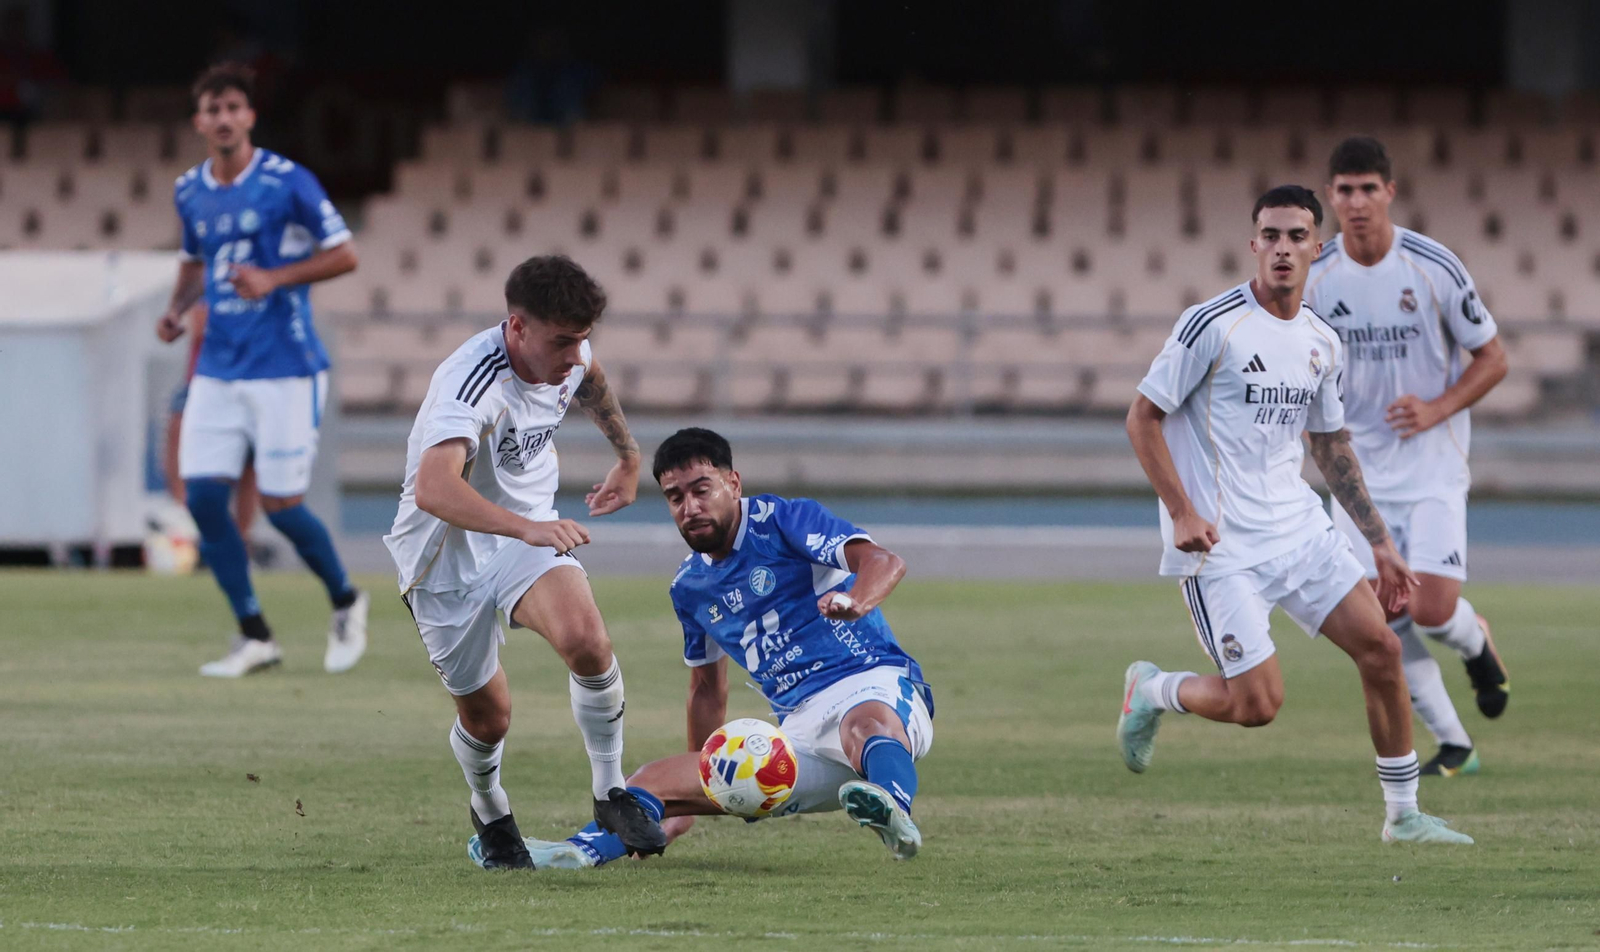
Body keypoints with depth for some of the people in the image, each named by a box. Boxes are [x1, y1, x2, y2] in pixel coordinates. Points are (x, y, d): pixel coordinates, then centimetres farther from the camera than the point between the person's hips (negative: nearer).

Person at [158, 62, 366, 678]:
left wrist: (274, 279, -18)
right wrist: (177, 308, 5)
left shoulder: (288, 183, -9)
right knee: (202, 495, -6)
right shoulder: (190, 193, 8)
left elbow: (343, 255, -6)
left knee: (280, 505, -6)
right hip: (218, 370, 5)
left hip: (284, 372, -5)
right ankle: (254, 637, 5)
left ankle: (345, 603, 22)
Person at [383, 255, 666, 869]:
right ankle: (490, 814, 40)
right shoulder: (473, 383, -33)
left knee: (586, 638, -26)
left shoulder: (566, 354, -9)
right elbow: (433, 488, -51)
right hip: (447, 555, -4)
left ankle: (611, 796, -8)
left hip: (529, 531, 4)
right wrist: (528, 529, -62)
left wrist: (629, 459, 31)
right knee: (487, 717, 5)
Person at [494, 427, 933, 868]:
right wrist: (692, 798, 33)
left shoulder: (784, 521, -2)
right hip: (799, 731, 7)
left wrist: (854, 601, -42)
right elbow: (708, 687, 30)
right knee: (656, 779, -8)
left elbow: (884, 562, -18)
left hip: (874, 687, -7)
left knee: (865, 724, -44)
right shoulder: (690, 587, 18)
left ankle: (894, 813, -73)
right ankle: (585, 849, -31)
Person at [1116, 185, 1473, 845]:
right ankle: (1151, 691, 20)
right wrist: (1182, 512, -18)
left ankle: (1403, 815, 10)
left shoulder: (1322, 343, 9)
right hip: (1220, 544, -6)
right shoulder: (1213, 325, -12)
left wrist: (1379, 543, 19)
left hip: (1299, 528, 6)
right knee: (1257, 703, -11)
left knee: (1380, 648, -3)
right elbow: (1142, 418, -8)